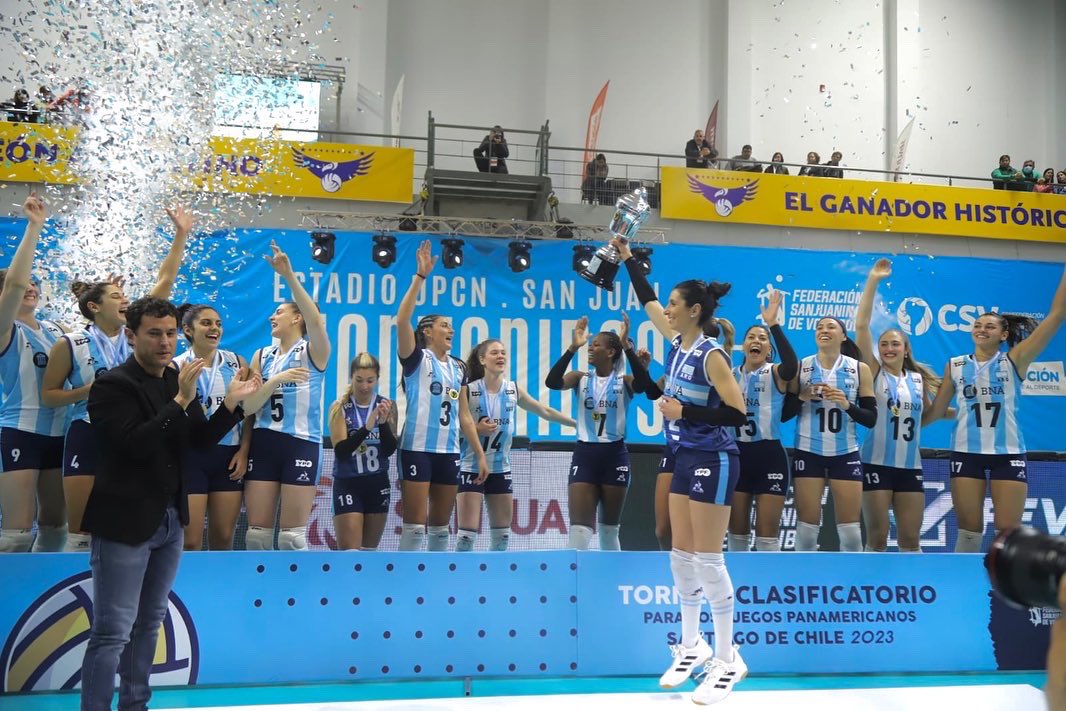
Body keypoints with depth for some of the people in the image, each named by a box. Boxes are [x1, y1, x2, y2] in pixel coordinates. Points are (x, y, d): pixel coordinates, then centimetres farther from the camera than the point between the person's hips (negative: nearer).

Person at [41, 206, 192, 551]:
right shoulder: (70, 345, -5)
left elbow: (164, 281, 1)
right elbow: (48, 395, 0)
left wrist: (181, 235, -1)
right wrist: (89, 390, -17)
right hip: (88, 438, -3)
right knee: (81, 528, 0)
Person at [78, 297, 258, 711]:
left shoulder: (178, 380, 7)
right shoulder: (112, 385, -13)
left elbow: (201, 440, 9)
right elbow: (134, 445, -25)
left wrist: (231, 403, -4)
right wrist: (181, 401, -28)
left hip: (170, 520, 8)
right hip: (125, 522, -7)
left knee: (149, 623, 17)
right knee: (112, 632, -3)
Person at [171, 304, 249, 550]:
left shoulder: (236, 362, 7)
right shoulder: (176, 367, 0)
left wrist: (244, 451, -2)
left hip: (229, 455, 3)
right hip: (191, 456, -2)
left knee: (223, 538, 7)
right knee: (190, 541, -5)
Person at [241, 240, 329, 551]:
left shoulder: (313, 352, -1)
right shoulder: (262, 356, 12)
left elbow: (316, 321, -23)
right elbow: (248, 406, 3)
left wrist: (288, 275, -29)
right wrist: (277, 379, -14)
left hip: (301, 444, -4)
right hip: (263, 443, 4)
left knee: (292, 534, 0)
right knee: (257, 531, 7)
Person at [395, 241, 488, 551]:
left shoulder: (458, 367, 15)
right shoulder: (416, 358, -2)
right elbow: (401, 321, -19)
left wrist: (481, 455, 14)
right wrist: (421, 275, -21)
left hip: (449, 453, 6)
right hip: (418, 449, -6)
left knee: (441, 526, 11)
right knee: (415, 526, -4)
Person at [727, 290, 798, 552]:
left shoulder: (776, 374, -3)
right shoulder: (730, 375, 8)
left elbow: (792, 365, -25)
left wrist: (774, 325, -35)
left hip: (769, 456, -3)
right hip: (737, 455, 4)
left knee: (767, 534, 1)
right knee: (736, 531, 12)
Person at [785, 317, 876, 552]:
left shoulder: (860, 369, 1)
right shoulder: (800, 367, 1)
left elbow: (871, 418, -1)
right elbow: (784, 414, 2)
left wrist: (848, 405, -18)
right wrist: (801, 397, -15)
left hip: (845, 453, 0)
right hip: (808, 452, 0)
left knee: (850, 528, 1)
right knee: (807, 526, 1)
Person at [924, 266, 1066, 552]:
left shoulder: (1014, 360, 2)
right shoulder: (955, 366, 8)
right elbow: (936, 411, 15)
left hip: (1008, 453, -1)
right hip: (966, 452, 1)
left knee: (1008, 532, 0)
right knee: (969, 531, 4)